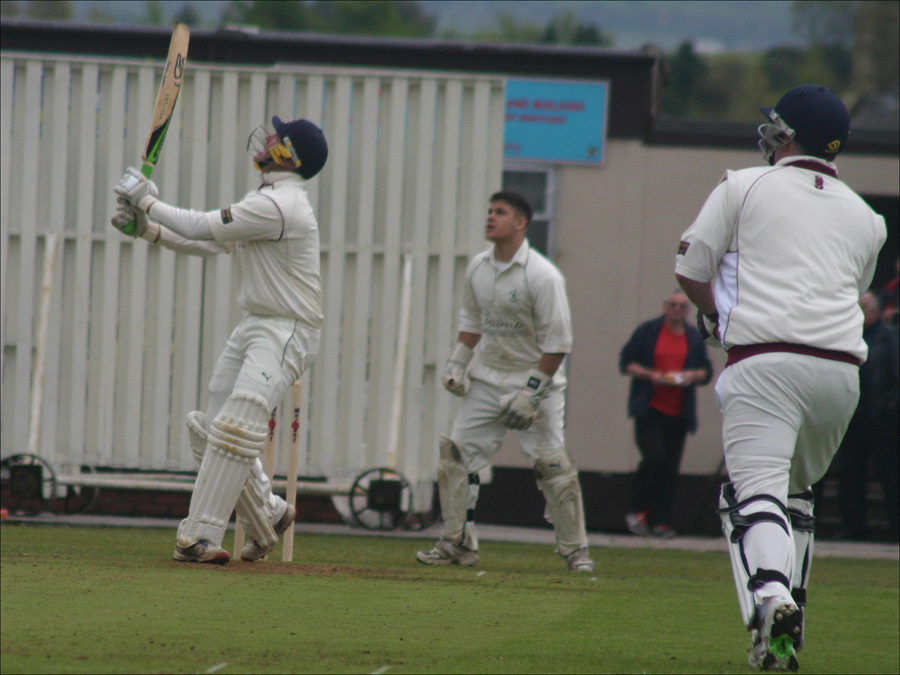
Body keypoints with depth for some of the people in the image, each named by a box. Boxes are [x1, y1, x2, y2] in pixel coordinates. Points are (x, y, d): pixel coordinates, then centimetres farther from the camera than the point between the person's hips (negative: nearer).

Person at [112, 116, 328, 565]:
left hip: (287, 331, -11)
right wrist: (147, 228, 10)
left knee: (235, 427, -21)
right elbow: (207, 243, 19)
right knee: (211, 429, 10)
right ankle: (267, 515, 24)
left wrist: (149, 201, -5)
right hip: (254, 326, 11)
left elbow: (202, 228, -18)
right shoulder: (264, 201, 16)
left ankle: (200, 536, -24)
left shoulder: (280, 205, -18)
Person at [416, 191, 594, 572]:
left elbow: (557, 343, -17)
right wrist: (457, 361, 7)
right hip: (488, 378, 6)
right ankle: (457, 544, 5)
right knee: (456, 454, -2)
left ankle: (575, 549, 0)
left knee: (552, 464, -10)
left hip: (537, 376, -6)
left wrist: (532, 391, -20)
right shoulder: (478, 268, 4)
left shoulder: (543, 276, -17)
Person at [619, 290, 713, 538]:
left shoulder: (694, 338, 13)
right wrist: (650, 375, -13)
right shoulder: (648, 331, 3)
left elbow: (707, 371, 17)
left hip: (679, 413, 4)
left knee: (670, 468, 1)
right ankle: (638, 510, -4)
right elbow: (626, 362, 2)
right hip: (649, 409, -4)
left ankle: (661, 522, 5)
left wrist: (694, 376, -5)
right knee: (655, 457, -19)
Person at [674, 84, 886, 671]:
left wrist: (718, 319, 26)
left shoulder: (745, 187, 8)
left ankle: (771, 597, -37)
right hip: (841, 367, 4)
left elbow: (691, 270, 7)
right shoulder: (866, 219, 21)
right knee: (798, 490, 21)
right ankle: (789, 627, 19)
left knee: (756, 490, -11)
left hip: (764, 359, -4)